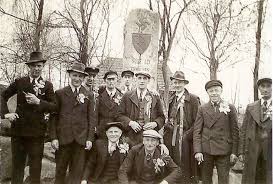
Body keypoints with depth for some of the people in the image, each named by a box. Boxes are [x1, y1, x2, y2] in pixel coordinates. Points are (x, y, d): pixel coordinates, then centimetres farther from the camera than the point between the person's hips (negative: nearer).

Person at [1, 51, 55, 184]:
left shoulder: (47, 85, 1)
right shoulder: (19, 82, 4)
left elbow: (53, 107, -4)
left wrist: (38, 102, -19)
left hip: (37, 131, -1)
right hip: (18, 128, 1)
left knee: (35, 165, 8)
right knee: (17, 164, 12)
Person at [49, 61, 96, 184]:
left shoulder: (89, 95, 7)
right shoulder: (59, 93, 5)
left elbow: (91, 118, 5)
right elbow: (54, 117, 3)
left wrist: (90, 138, -2)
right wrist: (53, 137, -5)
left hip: (81, 139, 1)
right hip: (63, 137, 0)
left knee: (77, 172, 6)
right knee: (60, 170, 7)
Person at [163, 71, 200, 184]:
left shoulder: (193, 99, -4)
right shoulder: (171, 99, 14)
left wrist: (187, 135, -12)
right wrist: (168, 126, 0)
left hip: (186, 140, -4)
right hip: (171, 139, 4)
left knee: (187, 169, 1)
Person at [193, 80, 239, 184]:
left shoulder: (230, 108, 4)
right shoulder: (202, 109, 6)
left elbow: (235, 131, 3)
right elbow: (197, 131, 2)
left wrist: (234, 152, -3)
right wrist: (197, 151, -7)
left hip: (224, 151, -1)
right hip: (206, 150, 1)